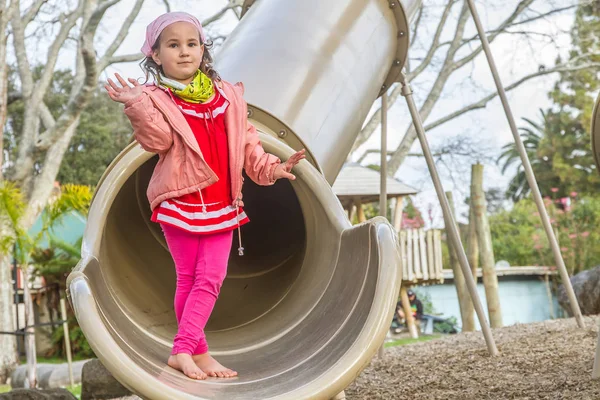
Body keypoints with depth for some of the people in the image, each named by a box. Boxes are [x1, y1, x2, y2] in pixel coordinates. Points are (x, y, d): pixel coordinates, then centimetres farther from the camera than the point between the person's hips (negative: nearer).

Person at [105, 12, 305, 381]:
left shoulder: (227, 95, 8)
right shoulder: (155, 98, -5)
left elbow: (246, 141, 11)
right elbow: (159, 139, -22)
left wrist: (269, 168, 0)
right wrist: (137, 106, -35)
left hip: (221, 204, 4)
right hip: (181, 199, -4)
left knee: (210, 279, -1)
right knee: (189, 278, 3)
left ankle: (183, 350, 3)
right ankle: (198, 352, 11)